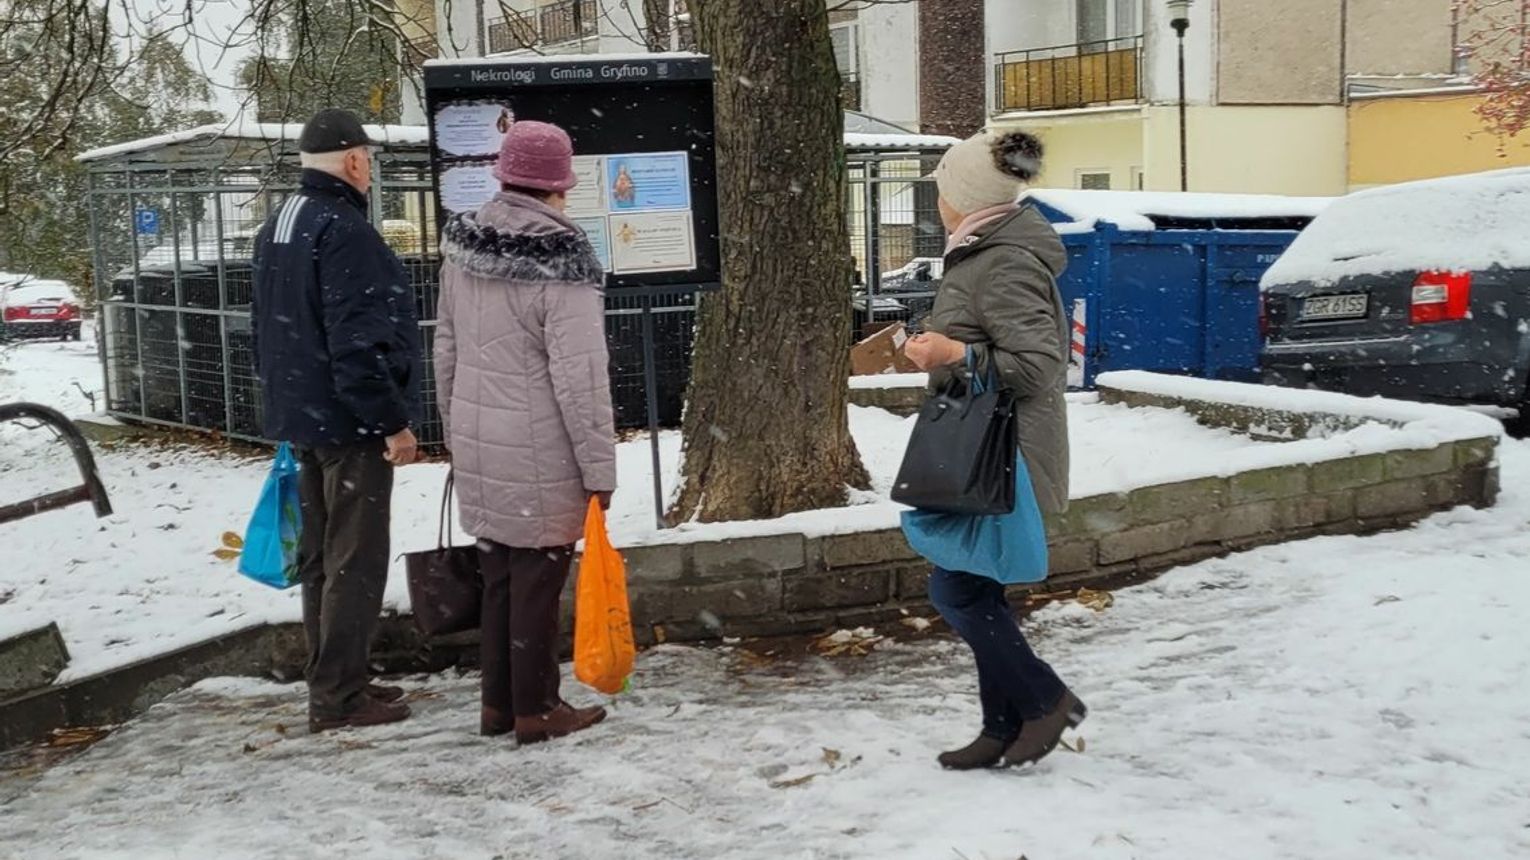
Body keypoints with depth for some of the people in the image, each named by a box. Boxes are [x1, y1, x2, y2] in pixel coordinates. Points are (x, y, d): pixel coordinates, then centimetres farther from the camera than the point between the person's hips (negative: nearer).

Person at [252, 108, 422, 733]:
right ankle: (338, 697, 1)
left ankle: (331, 682, 23)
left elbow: (269, 327, 19)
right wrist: (393, 420, -19)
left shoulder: (278, 226, 13)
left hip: (301, 414, 10)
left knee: (321, 557, 15)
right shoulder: (342, 230, -18)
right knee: (356, 561, -4)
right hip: (347, 420, -10)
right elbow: (358, 341, -24)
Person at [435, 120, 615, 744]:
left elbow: (446, 348, 11)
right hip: (540, 451, -6)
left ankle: (497, 703, 27)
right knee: (537, 577, 5)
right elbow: (579, 376, -18)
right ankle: (534, 710, 16)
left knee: (497, 573, 16)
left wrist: (453, 428, 22)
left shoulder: (460, 247, 4)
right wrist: (599, 464, -12)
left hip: (476, 444, 7)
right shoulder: (561, 262, -18)